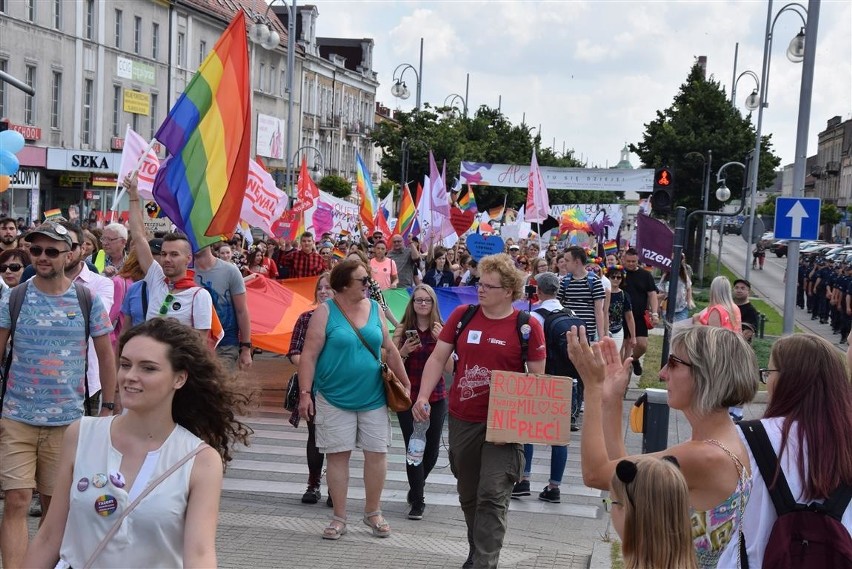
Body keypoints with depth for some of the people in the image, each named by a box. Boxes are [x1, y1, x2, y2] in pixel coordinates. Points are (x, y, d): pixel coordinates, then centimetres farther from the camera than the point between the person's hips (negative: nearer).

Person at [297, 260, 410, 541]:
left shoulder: (374, 308, 5)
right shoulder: (325, 312, -7)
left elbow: (389, 349, 11)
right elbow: (309, 355, -9)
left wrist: (406, 384, 11)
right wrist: (305, 393, -14)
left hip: (373, 397, 4)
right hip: (335, 398, -3)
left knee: (377, 453, 5)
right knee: (338, 455, 2)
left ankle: (373, 512, 22)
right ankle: (339, 518, 14)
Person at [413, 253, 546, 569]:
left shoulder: (527, 326, -8)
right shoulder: (462, 315, 1)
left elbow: (537, 377, -4)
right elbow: (438, 358, 4)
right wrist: (423, 396, -10)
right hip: (462, 421, 4)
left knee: (492, 496, -9)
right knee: (468, 495, 18)